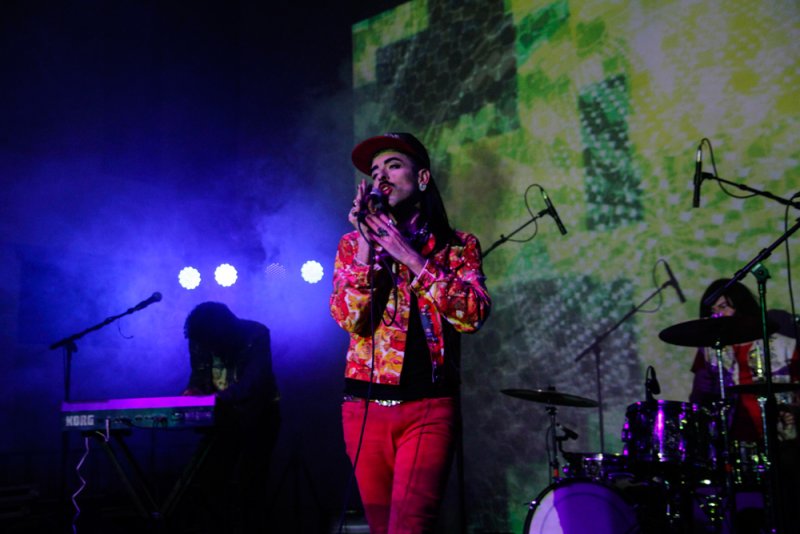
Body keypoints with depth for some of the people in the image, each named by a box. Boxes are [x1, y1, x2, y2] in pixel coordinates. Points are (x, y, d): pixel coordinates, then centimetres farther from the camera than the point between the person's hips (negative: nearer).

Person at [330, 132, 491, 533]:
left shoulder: (458, 245, 5)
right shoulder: (353, 243, 9)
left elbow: (473, 315, -11)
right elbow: (348, 319, -4)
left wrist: (408, 255, -12)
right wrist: (366, 245, -12)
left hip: (429, 408, -2)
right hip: (364, 406, 3)